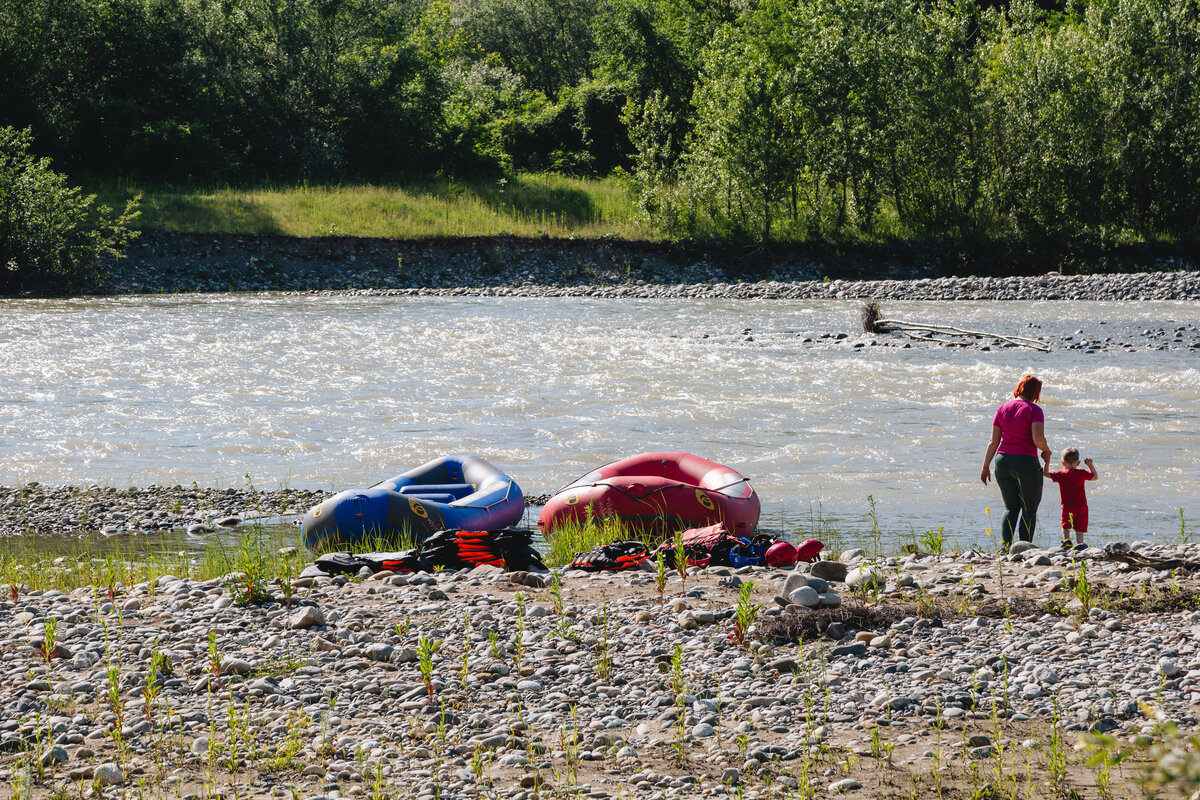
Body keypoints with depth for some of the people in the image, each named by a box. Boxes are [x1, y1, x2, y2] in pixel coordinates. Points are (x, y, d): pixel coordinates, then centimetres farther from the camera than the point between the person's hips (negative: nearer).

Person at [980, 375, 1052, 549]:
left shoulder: (1003, 409, 7)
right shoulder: (1034, 410, -8)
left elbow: (993, 441, 7)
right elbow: (1038, 438, -19)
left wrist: (986, 467, 11)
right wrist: (1046, 451, 1)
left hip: (1003, 461, 5)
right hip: (1026, 462, -5)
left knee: (1011, 507, 15)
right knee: (1029, 508, 9)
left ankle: (1005, 544, -3)